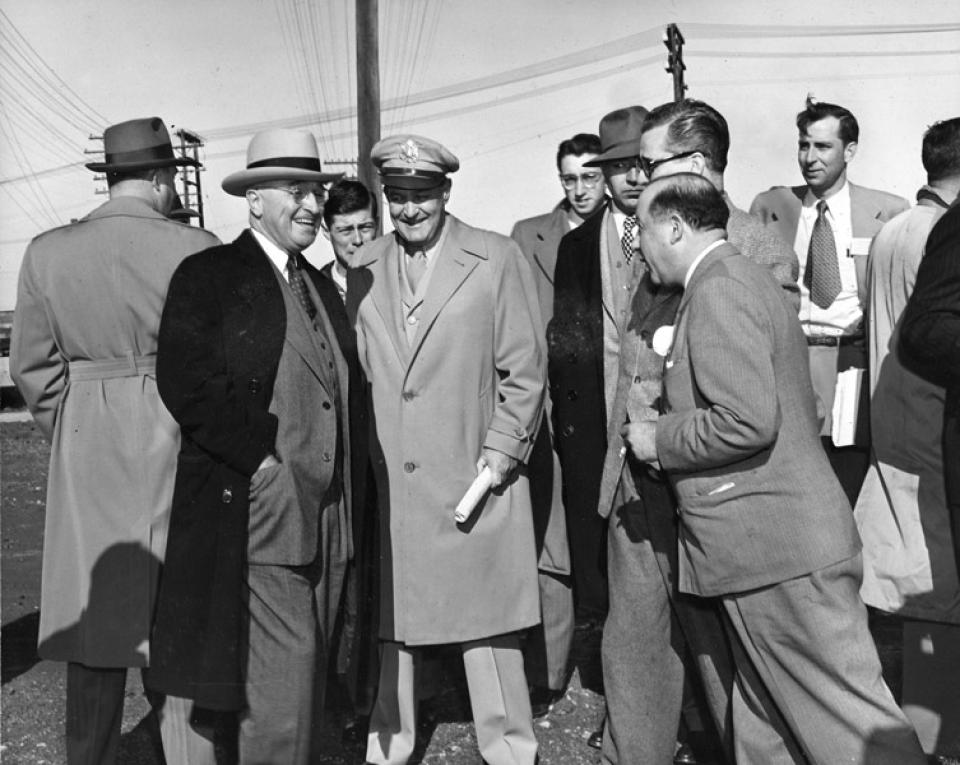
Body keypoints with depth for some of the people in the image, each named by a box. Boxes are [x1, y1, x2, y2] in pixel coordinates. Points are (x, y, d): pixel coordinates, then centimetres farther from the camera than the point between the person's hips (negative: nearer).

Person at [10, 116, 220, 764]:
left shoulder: (47, 253, 1)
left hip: (86, 455, 4)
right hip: (180, 449, -3)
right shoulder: (196, 251, -11)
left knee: (94, 613, 14)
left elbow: (32, 365, 5)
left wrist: (73, 435, 16)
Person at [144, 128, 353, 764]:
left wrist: (337, 490, 7)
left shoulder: (317, 283, 17)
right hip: (256, 514, -7)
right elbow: (186, 384, -16)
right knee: (280, 683, -5)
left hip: (325, 516, 7)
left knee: (307, 675, 15)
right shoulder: (207, 275, -5)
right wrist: (266, 464, -17)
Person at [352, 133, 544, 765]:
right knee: (390, 618, 9)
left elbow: (524, 369, -1)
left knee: (485, 620, 5)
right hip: (386, 481, 3)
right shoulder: (364, 271, 10)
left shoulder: (498, 259, 0)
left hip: (474, 475, -3)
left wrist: (501, 453, -8)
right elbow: (357, 372, 12)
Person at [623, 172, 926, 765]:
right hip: (767, 545, 11)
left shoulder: (720, 288, -15)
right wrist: (669, 427, 17)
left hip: (780, 551, -11)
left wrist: (659, 438, -11)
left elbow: (747, 421, -26)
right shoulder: (741, 279, 17)